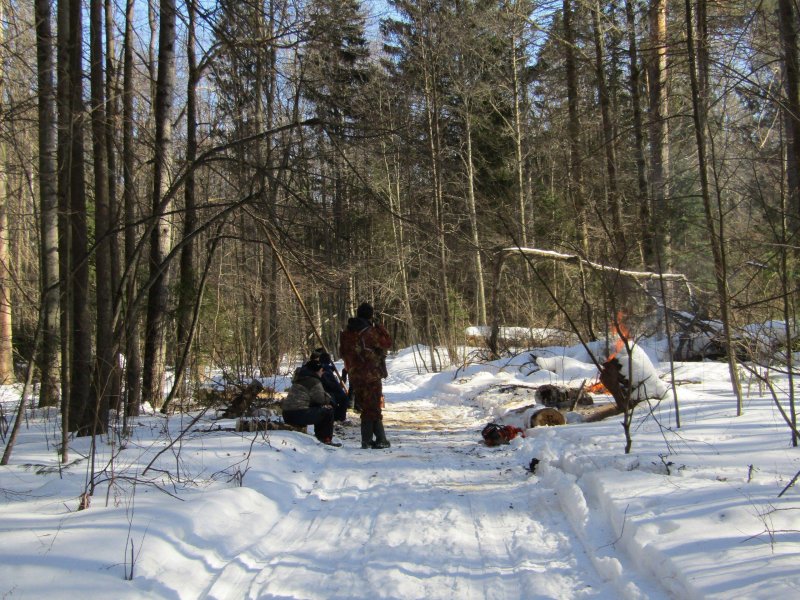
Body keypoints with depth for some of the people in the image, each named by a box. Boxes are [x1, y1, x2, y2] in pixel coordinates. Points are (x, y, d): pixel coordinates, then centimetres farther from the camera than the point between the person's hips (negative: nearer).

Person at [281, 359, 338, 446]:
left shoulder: (301, 378, 22)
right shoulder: (313, 381, -8)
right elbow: (321, 398, -10)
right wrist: (329, 398, 12)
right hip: (298, 415, -10)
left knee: (318, 409, 28)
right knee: (328, 410, -2)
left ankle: (319, 435, 32)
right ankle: (326, 439, 3)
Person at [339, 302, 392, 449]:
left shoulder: (347, 333, 5)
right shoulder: (369, 332, -15)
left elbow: (342, 353, 15)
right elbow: (387, 343, -3)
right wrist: (379, 327, 3)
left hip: (354, 375, 6)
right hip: (371, 375, -6)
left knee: (365, 407, 15)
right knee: (373, 407, -1)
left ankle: (367, 440, 17)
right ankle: (380, 439, -1)